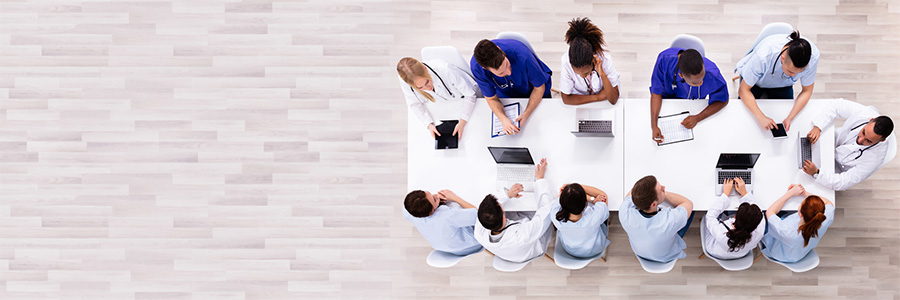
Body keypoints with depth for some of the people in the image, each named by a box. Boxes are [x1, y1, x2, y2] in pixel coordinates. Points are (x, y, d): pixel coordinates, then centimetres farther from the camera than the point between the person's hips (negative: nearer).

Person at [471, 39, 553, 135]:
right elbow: (492, 98, -20)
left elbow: (539, 87, -25)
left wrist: (526, 113, -35)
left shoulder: (521, 54, -44)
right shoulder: (476, 67, -37)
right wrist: (503, 119, -39)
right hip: (506, 95, 1)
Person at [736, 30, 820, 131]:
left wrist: (790, 118, -33)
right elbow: (744, 90, -32)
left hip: (782, 84, 3)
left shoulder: (813, 56, -36)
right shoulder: (764, 56, -45)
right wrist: (761, 118, -43)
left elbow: (806, 91, -19)